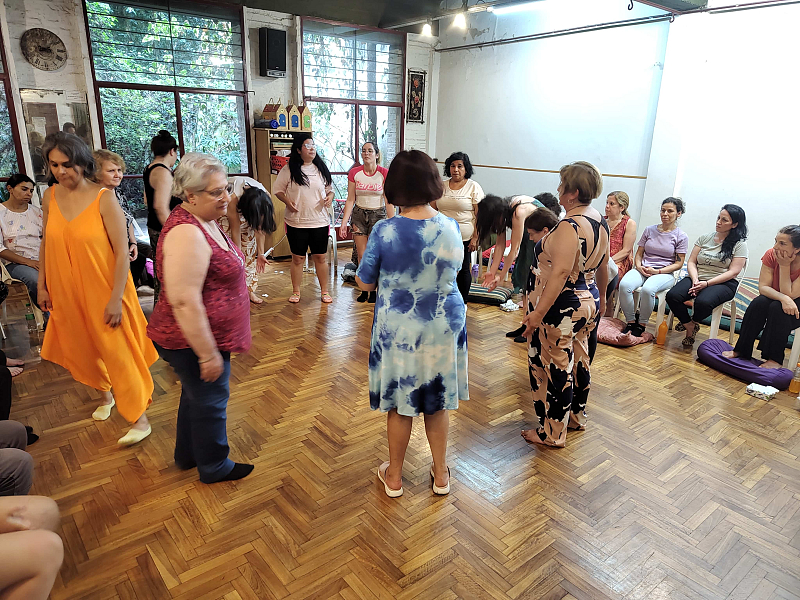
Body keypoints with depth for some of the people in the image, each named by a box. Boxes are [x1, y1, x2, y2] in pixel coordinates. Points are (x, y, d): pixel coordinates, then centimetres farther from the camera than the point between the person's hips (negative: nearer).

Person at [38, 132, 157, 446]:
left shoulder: (104, 198, -16)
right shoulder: (50, 197, 0)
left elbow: (122, 251, -16)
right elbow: (46, 244, 11)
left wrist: (116, 298, -18)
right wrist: (42, 285, 11)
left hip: (103, 291, -5)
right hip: (67, 291, 5)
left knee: (117, 352, 0)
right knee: (84, 348, 19)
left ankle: (140, 418, 11)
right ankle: (106, 394, 45)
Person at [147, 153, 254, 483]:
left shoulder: (205, 221, 6)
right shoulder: (186, 234, -27)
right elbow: (184, 302, -30)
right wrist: (208, 354, -26)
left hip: (206, 336, 10)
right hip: (194, 341, -10)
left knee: (196, 395, 24)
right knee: (210, 401, 8)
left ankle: (187, 455, 45)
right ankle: (214, 467, 30)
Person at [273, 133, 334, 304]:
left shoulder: (321, 168, 7)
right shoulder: (289, 169, -2)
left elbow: (330, 188, 17)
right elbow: (277, 189, 4)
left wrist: (330, 197, -5)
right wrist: (287, 201, -13)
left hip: (320, 221, 2)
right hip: (296, 222, -2)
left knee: (320, 258, 7)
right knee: (298, 258, 7)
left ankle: (324, 291, 20)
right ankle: (296, 291, 22)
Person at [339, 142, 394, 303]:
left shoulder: (384, 174, -8)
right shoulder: (354, 173, -2)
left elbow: (389, 202, -7)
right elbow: (350, 200, 0)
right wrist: (344, 222, -5)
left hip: (378, 214, -2)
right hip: (359, 214, 2)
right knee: (361, 256, 3)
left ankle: (373, 290, 15)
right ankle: (364, 290, 18)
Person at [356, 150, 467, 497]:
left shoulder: (384, 232, -18)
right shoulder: (451, 228, -8)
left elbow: (364, 283, -7)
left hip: (399, 331, -3)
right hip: (444, 326, 3)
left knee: (400, 404, 14)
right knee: (438, 402, 19)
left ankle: (394, 477, 34)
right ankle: (440, 475, 36)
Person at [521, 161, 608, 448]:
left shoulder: (569, 226, -23)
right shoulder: (600, 221, 7)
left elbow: (561, 272, -31)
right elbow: (603, 266, 17)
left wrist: (538, 312, -31)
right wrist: (600, 297, 29)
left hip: (561, 309, -10)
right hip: (587, 303, 10)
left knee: (555, 369, 3)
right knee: (577, 361, 22)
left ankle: (553, 433, 18)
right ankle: (576, 416, 41)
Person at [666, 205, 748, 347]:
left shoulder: (740, 244, 1)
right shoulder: (704, 238, 12)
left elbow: (733, 272, -7)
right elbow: (691, 262, 9)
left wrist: (707, 283, -18)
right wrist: (695, 280, -12)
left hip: (723, 284, -4)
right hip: (697, 279, 4)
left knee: (703, 302, -37)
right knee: (672, 296, -26)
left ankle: (694, 322, 1)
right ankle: (689, 327, -2)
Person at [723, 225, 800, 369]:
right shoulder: (771, 255, -15)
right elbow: (763, 287, -17)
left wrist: (784, 265, -30)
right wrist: (783, 298, -36)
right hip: (774, 298, 4)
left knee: (778, 308, -33)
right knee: (758, 303, -27)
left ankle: (775, 359, -25)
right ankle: (741, 351, -20)